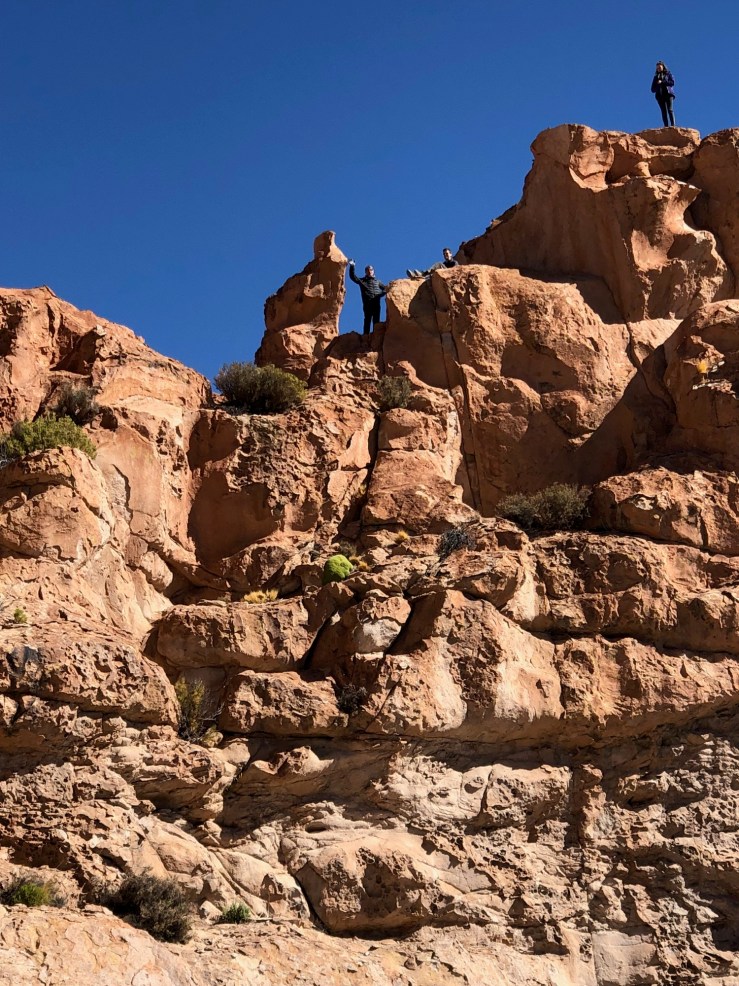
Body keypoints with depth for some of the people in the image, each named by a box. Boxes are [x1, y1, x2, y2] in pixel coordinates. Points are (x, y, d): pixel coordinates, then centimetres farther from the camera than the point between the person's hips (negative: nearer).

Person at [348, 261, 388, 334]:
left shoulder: (377, 281, 22)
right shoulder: (362, 280, 14)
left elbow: (385, 288, 22)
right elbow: (353, 276, 4)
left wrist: (382, 293, -1)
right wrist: (352, 266, -6)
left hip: (376, 303, 3)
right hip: (367, 303, -3)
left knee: (376, 320, 0)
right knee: (367, 319, -9)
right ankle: (366, 334, -13)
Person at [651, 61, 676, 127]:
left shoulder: (668, 74, 13)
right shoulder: (656, 77, 22)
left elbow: (672, 82, -2)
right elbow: (653, 89, 19)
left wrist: (662, 82, -9)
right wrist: (656, 88, -3)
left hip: (668, 93, -3)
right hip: (660, 95, 3)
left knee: (670, 110, -14)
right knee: (664, 111, -6)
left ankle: (673, 125, -20)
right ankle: (666, 126, -13)